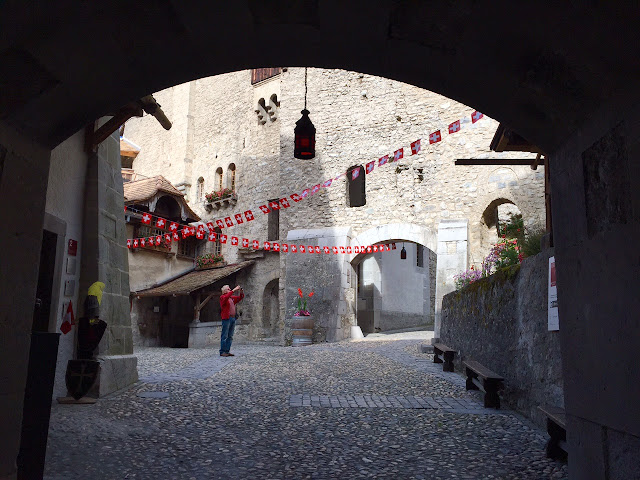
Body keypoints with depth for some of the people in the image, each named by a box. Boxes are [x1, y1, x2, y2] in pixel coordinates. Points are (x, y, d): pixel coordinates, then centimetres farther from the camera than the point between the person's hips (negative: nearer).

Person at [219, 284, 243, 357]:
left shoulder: (232, 298, 19)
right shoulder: (222, 297, -2)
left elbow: (241, 297, 24)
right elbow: (226, 297, -24)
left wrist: (241, 291, 5)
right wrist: (234, 290, -25)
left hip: (233, 318, 8)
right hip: (226, 318, -8)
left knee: (230, 336, 7)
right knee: (224, 336, -8)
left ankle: (227, 351, 10)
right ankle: (222, 352, -6)